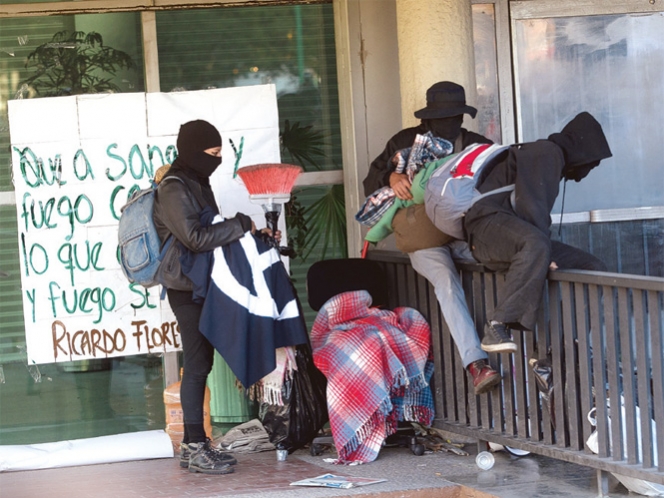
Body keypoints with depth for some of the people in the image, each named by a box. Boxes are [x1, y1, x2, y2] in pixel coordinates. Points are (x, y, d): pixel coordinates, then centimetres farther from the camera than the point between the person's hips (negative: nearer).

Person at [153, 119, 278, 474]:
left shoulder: (196, 184, 16)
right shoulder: (173, 190, -15)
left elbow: (212, 233, 20)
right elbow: (196, 237, -25)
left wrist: (256, 235, 10)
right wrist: (242, 225, -17)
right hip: (187, 290, -9)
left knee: (201, 364, 10)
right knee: (197, 365, -8)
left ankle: (193, 445, 14)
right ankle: (195, 449, -6)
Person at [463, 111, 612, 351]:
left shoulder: (553, 156, 27)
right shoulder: (548, 152, -5)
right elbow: (531, 205, -17)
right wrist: (546, 253, -21)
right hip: (489, 222, -10)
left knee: (594, 269, 1)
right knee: (536, 245, -42)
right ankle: (496, 327, -43)